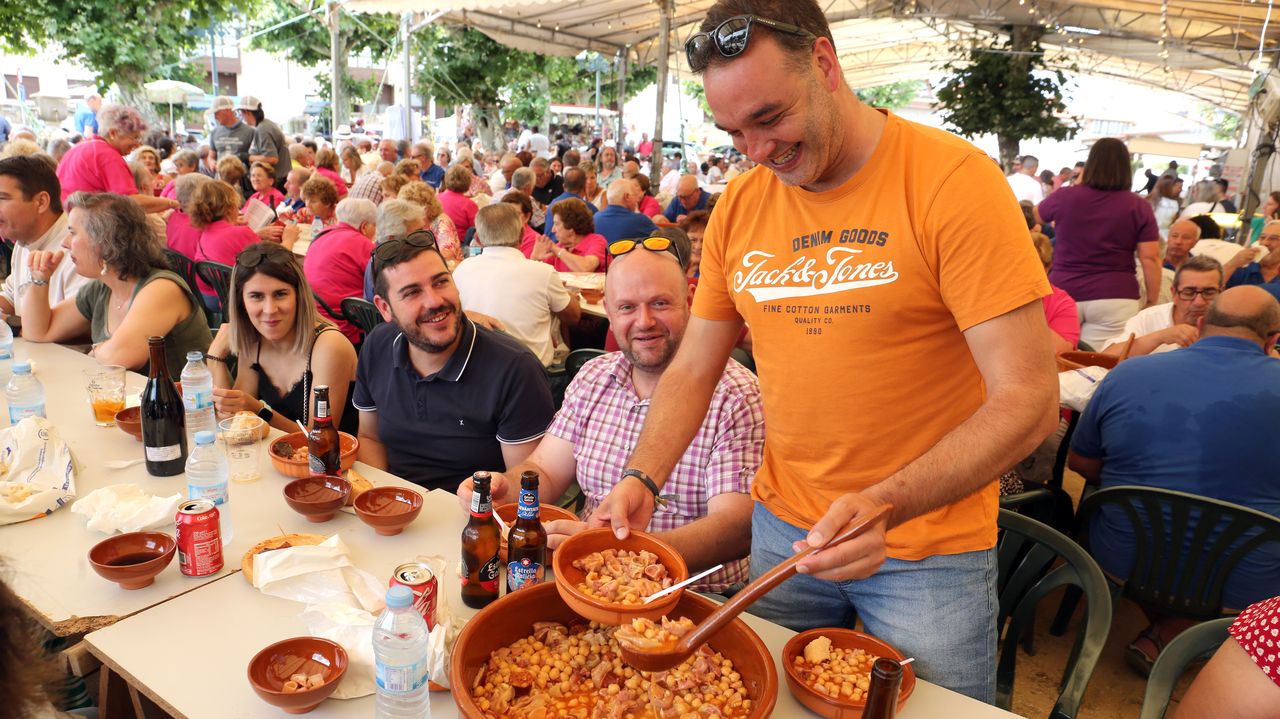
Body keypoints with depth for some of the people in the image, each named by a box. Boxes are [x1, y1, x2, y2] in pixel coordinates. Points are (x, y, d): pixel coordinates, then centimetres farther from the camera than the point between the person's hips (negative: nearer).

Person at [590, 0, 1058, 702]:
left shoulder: (952, 181, -16)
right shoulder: (739, 207, -1)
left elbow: (1027, 401, -20)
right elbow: (691, 371, 5)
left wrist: (886, 504, -32)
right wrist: (641, 479, -10)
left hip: (927, 548, -4)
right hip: (784, 526, 5)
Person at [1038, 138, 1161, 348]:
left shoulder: (1064, 196, 1)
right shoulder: (1138, 207, -1)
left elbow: (1036, 216, 23)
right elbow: (1150, 259, -4)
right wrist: (1152, 302, 5)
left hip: (1064, 294, 1)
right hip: (1114, 299, -1)